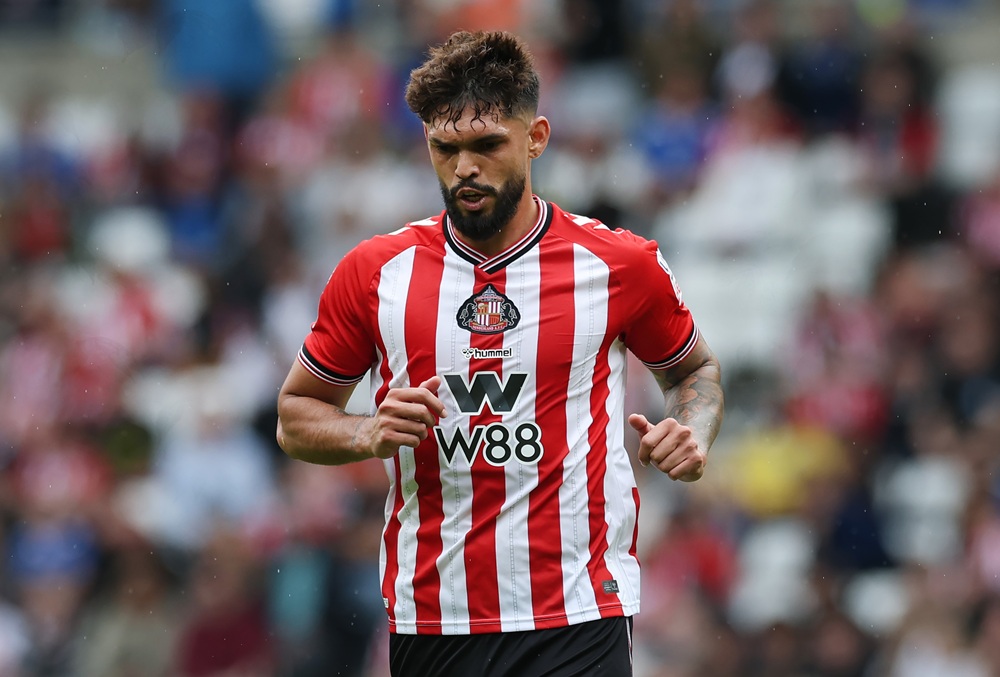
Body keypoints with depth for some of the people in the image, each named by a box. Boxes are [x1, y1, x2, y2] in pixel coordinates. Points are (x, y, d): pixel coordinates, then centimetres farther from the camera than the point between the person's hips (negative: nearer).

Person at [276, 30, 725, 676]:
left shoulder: (622, 264, 1)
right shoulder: (375, 272, 3)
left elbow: (695, 367, 19)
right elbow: (297, 415, 13)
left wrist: (691, 434, -3)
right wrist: (372, 433, -8)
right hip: (428, 618, 2)